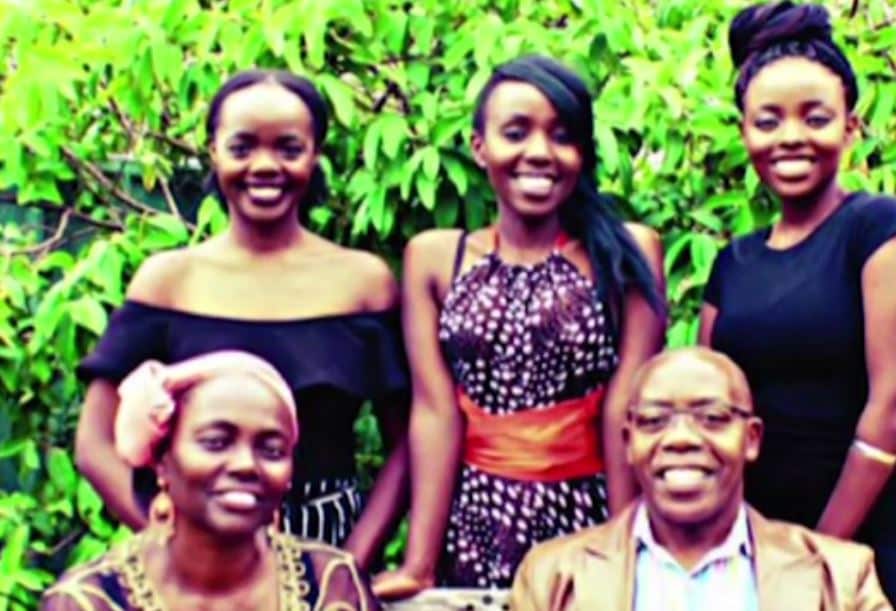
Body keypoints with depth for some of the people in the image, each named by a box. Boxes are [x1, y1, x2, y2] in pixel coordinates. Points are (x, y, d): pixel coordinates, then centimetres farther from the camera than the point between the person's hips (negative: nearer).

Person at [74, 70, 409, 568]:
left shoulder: (363, 279, -1)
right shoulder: (168, 279, -2)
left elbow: (408, 444, 0)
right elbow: (98, 445, -3)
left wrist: (353, 562, -11)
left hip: (329, 548, 0)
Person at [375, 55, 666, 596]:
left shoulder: (627, 253, 0)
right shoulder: (434, 258, 4)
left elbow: (624, 409, -7)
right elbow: (435, 412, -3)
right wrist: (420, 564, -9)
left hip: (589, 523, -1)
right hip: (474, 527, 1)